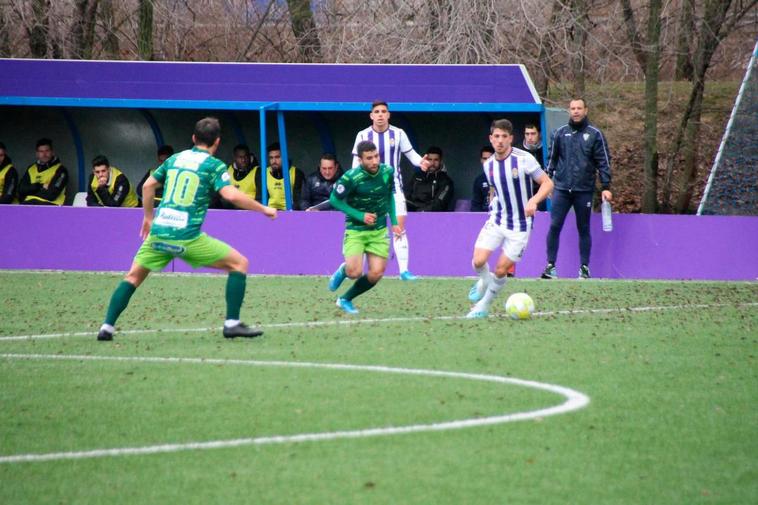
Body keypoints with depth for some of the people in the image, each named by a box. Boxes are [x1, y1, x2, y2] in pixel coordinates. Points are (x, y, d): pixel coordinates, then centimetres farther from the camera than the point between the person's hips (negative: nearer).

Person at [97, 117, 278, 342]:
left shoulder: (175, 159, 17)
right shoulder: (214, 165, -1)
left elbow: (148, 185, 25)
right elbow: (231, 195, -14)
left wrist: (149, 217, 38)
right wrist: (263, 209, -4)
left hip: (158, 232, 5)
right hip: (187, 237, -5)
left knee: (133, 277, 20)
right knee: (239, 263, 7)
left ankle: (107, 327, 8)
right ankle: (232, 323, 1)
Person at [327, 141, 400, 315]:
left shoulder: (387, 172, -7)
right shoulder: (351, 178, -22)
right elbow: (334, 199, -10)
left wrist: (394, 221, 6)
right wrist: (360, 216, -18)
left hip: (379, 231, 4)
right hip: (356, 230, -4)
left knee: (376, 274, -5)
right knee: (355, 272, -18)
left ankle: (345, 300, 18)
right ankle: (342, 271, 21)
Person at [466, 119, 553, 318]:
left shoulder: (524, 159, -13)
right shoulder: (489, 165, 4)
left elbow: (547, 183, -11)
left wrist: (533, 201, -27)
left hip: (520, 225, -4)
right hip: (496, 220, 4)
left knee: (501, 271, -4)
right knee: (478, 261, -14)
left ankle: (483, 307, 16)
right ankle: (483, 282, 20)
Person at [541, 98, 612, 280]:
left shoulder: (595, 135, 2)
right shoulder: (560, 133, 8)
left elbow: (603, 162, 1)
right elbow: (552, 159, 13)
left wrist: (606, 187, -5)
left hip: (584, 190, -1)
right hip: (561, 188, 1)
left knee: (584, 230, 5)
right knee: (554, 226, -6)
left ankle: (584, 268, 12)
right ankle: (550, 266, -2)